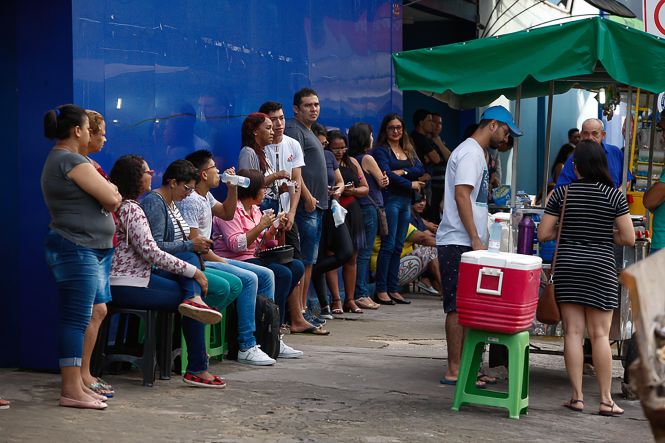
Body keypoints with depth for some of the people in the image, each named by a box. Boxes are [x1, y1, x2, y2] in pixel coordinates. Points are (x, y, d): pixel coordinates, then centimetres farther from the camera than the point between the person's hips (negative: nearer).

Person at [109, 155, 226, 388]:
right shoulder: (131, 209, -14)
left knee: (191, 257, 8)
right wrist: (193, 272, -14)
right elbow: (150, 252, -21)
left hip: (133, 275, 10)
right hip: (131, 285, -10)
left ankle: (193, 299, -23)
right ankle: (196, 370, -9)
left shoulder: (123, 205, 17)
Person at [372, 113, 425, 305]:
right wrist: (411, 184, -8)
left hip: (406, 201, 6)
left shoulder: (409, 150, 18)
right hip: (390, 199, -6)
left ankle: (393, 289, 9)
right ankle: (381, 290, -7)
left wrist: (403, 172, -12)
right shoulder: (381, 150, 0)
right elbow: (387, 174, -13)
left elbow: (420, 170, 4)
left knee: (398, 247, 6)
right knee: (388, 245, -9)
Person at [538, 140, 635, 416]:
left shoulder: (562, 193, -1)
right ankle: (606, 400, 5)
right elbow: (629, 238, -6)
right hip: (601, 268, -1)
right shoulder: (614, 195, -4)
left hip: (567, 266, 1)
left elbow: (543, 234, 0)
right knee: (600, 334, 2)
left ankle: (577, 397, 4)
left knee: (573, 332, 3)